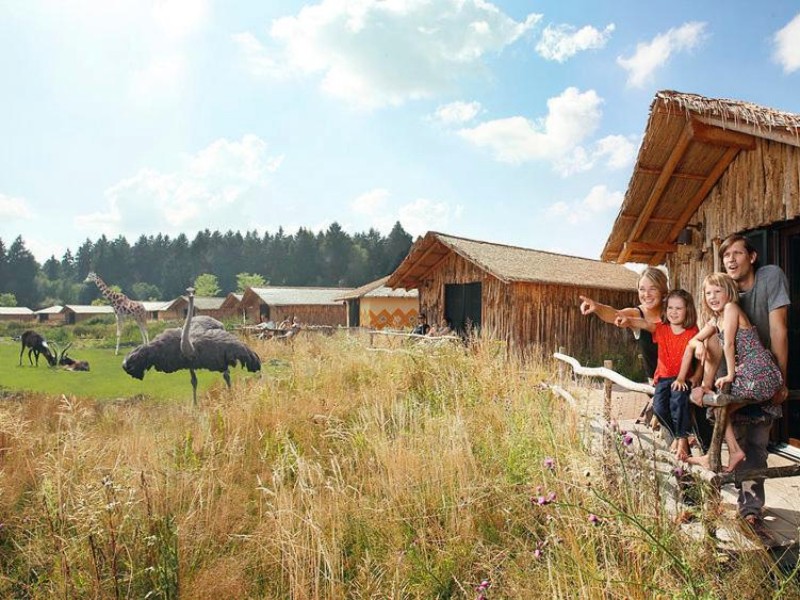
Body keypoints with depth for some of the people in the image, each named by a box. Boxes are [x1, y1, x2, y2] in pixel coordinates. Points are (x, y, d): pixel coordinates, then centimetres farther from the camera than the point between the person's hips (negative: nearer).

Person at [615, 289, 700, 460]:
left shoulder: (692, 332, -1)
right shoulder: (661, 328, 4)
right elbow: (644, 324, -18)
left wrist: (681, 378, -23)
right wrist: (628, 320, -40)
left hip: (682, 378, -2)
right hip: (664, 376, 3)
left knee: (678, 396, -33)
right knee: (658, 406, -20)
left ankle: (682, 439, -18)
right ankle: (677, 435, 8)